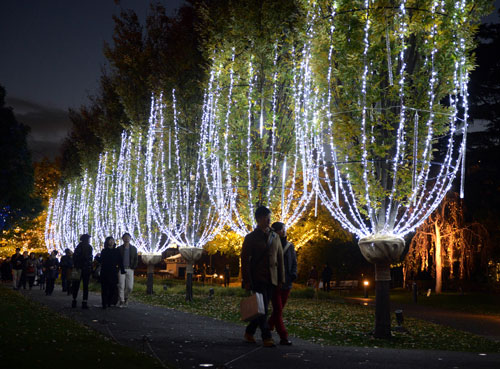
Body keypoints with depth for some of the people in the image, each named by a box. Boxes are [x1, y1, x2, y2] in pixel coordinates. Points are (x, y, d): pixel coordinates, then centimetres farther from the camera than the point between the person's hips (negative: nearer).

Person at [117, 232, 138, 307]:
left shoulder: (133, 248, 10)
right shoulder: (119, 248, 6)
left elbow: (135, 259, 11)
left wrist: (133, 267, -1)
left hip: (130, 269, 1)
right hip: (121, 269, -1)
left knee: (130, 287, -5)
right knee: (121, 286, -4)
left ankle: (126, 297, 21)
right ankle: (122, 301, 4)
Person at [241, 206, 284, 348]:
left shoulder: (275, 237, 13)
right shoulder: (251, 238, -2)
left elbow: (280, 259, 16)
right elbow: (245, 260, -5)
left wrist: (281, 279, 10)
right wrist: (246, 281, -11)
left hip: (271, 280, 5)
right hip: (257, 279, -5)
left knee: (263, 309, 8)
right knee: (262, 309, -9)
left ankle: (249, 333, 22)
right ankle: (266, 337, -5)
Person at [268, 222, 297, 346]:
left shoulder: (290, 246, 10)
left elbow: (294, 262, 15)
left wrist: (293, 274, -2)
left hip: (286, 284, 5)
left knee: (279, 310, 10)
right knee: (278, 310, -9)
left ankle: (267, 329, 28)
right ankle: (283, 337, -8)